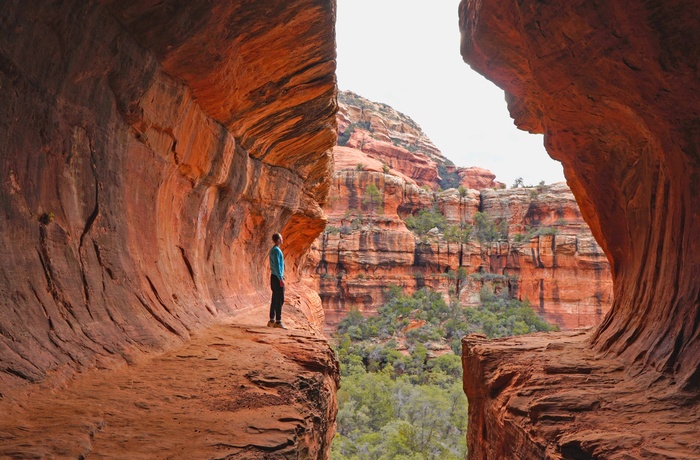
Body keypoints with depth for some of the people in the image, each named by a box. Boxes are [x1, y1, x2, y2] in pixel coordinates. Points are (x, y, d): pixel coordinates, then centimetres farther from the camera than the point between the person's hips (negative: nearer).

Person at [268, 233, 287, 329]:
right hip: (277, 277, -10)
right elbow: (277, 265, -20)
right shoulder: (276, 250, -14)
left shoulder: (273, 250, 16)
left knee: (275, 299, 12)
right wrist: (280, 278, -21)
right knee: (279, 300, -7)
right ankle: (278, 321, -6)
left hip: (274, 277, 10)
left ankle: (272, 320, 15)